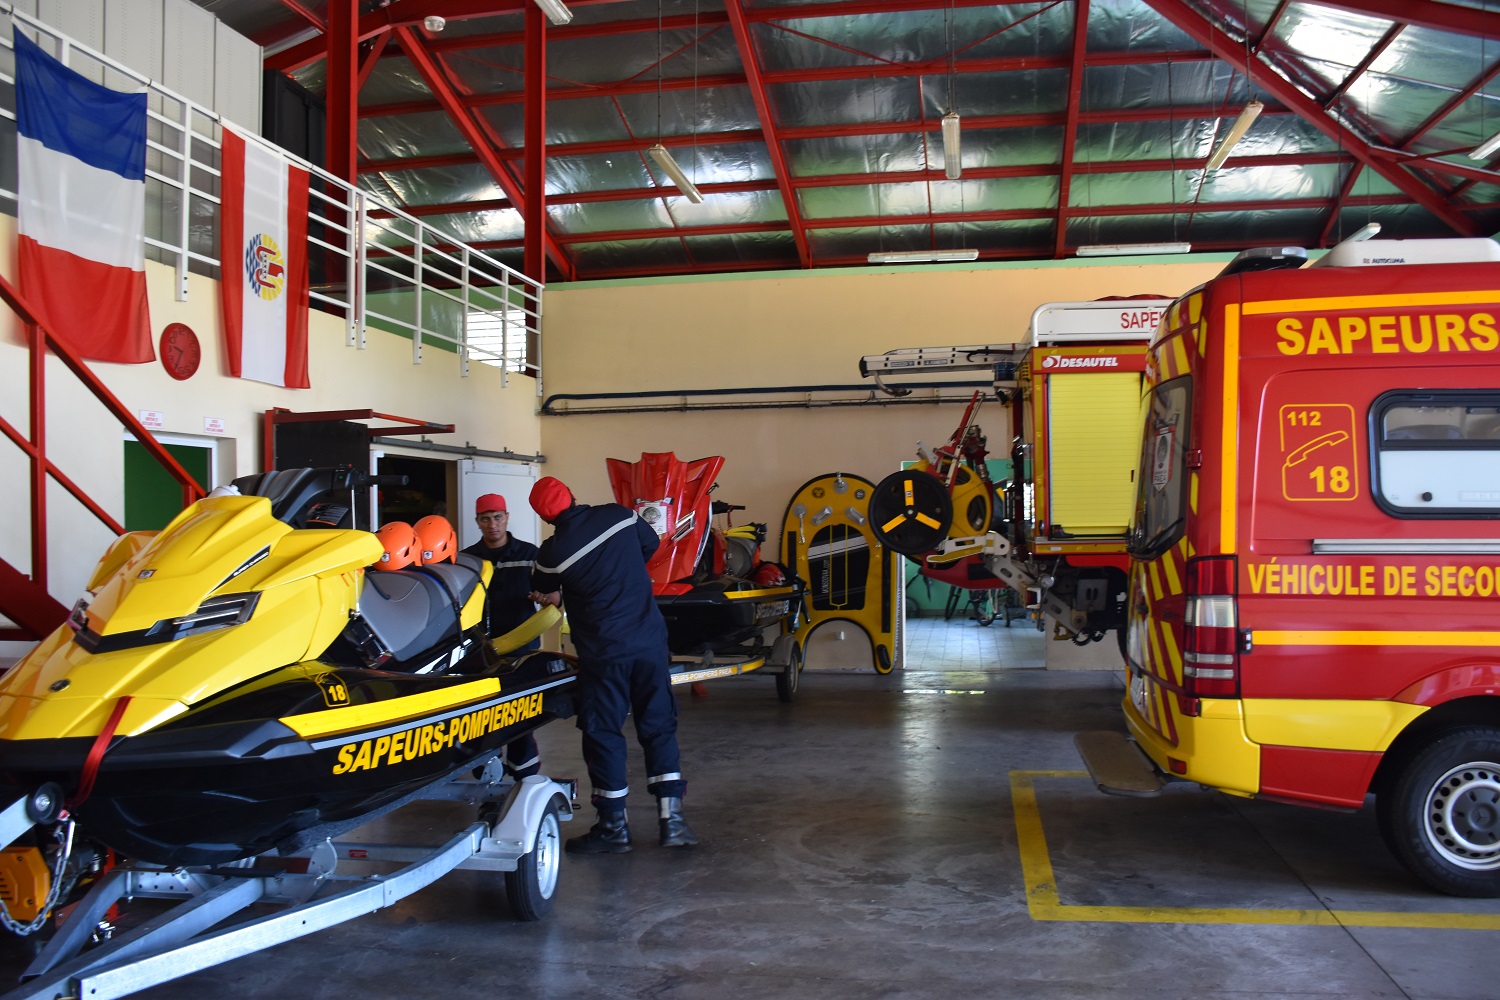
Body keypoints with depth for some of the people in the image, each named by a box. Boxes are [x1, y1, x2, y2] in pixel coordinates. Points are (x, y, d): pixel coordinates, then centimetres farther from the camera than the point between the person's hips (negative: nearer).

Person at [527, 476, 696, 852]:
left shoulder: (553, 552, -10)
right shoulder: (619, 515, -2)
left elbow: (545, 594, 10)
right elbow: (651, 543, 17)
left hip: (603, 650, -3)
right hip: (650, 639, 4)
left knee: (602, 731, 8)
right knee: (658, 725, 11)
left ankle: (613, 825, 13)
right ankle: (671, 817, 9)